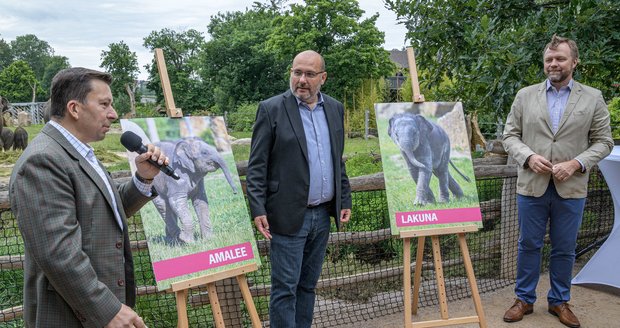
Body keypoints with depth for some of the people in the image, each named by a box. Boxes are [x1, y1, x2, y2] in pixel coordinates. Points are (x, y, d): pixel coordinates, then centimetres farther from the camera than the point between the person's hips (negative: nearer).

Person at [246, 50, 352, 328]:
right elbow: (256, 166, -8)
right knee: (285, 288, 0)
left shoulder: (335, 109, 9)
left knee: (308, 284, 15)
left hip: (323, 214, 5)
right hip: (289, 216, -5)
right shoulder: (271, 109, -7)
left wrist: (345, 200, 12)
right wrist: (258, 210, -14)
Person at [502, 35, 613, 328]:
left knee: (564, 249, 11)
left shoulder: (593, 98, 3)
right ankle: (524, 299, 24)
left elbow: (603, 141, 2)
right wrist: (528, 157, -13)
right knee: (529, 245, 10)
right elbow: (510, 135, 5)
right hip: (532, 185, 0)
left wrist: (575, 164, -13)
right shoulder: (525, 95, 5)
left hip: (571, 188, 0)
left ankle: (559, 301, 28)